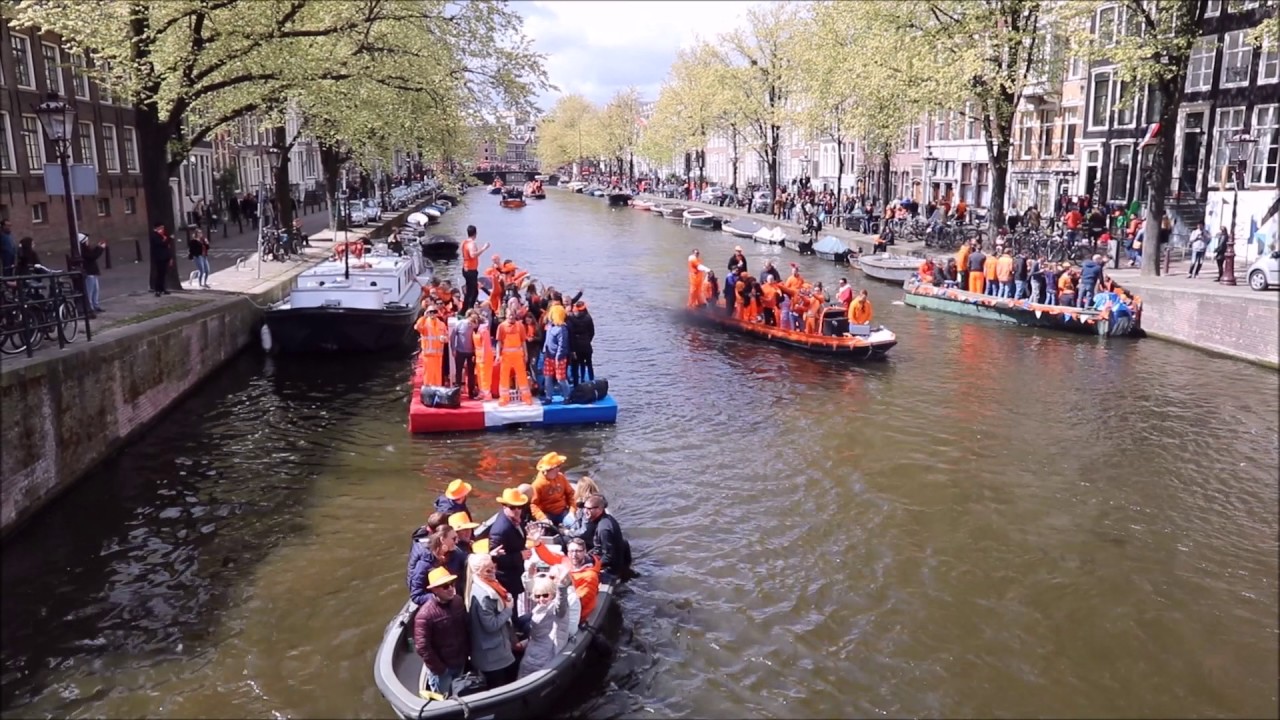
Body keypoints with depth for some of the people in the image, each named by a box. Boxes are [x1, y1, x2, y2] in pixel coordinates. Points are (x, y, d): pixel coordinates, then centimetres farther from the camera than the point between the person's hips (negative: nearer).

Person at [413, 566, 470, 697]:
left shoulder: (458, 601, -7)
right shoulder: (425, 614, -27)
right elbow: (422, 647, -24)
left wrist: (467, 652, 6)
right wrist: (439, 668, -17)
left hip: (460, 663, 6)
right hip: (441, 668, -6)